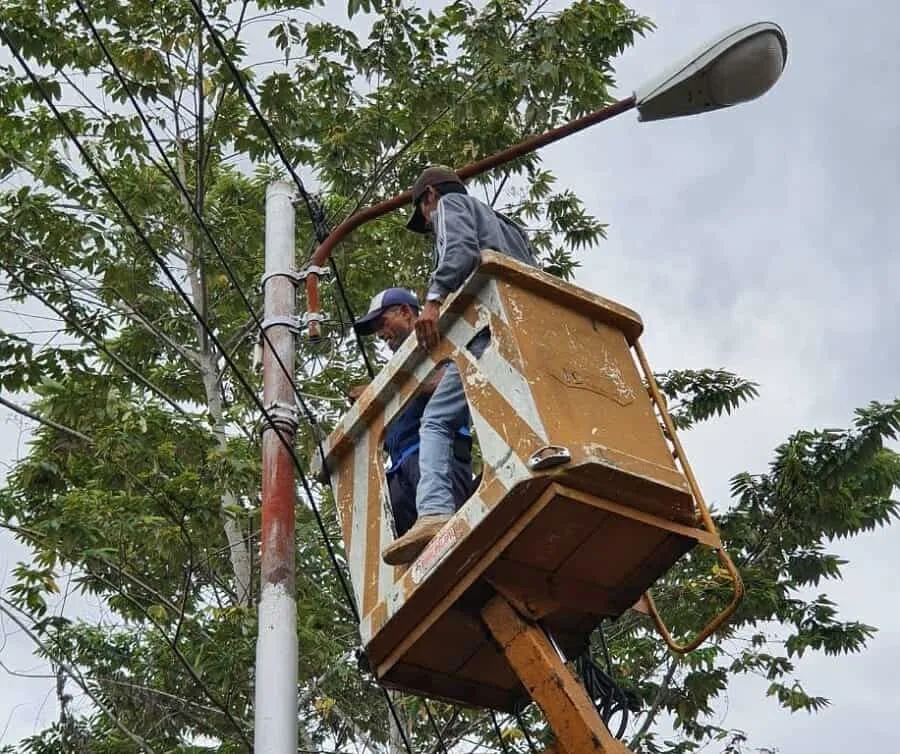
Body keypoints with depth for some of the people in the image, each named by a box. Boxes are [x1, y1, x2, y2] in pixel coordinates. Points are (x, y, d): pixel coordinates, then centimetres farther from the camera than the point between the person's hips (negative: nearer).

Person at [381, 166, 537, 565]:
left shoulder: (450, 204, 18)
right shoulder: (507, 225, 41)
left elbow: (462, 250, -5)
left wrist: (434, 299, -16)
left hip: (489, 326, -7)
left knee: (437, 420, -11)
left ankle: (435, 512, -32)